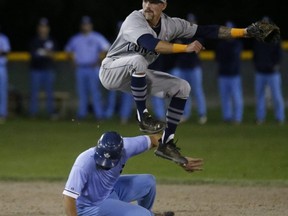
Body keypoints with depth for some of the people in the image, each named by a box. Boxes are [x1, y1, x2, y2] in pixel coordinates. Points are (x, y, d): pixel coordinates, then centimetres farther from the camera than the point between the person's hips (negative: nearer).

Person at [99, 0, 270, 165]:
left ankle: (166, 144, 0)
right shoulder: (134, 20, -24)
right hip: (111, 72, -7)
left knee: (182, 88, -1)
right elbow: (151, 44, -42)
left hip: (136, 75, 7)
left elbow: (205, 31, -7)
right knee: (138, 59, -37)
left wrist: (245, 32, -12)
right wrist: (186, 48, -49)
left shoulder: (171, 24, -6)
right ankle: (143, 116, -23)